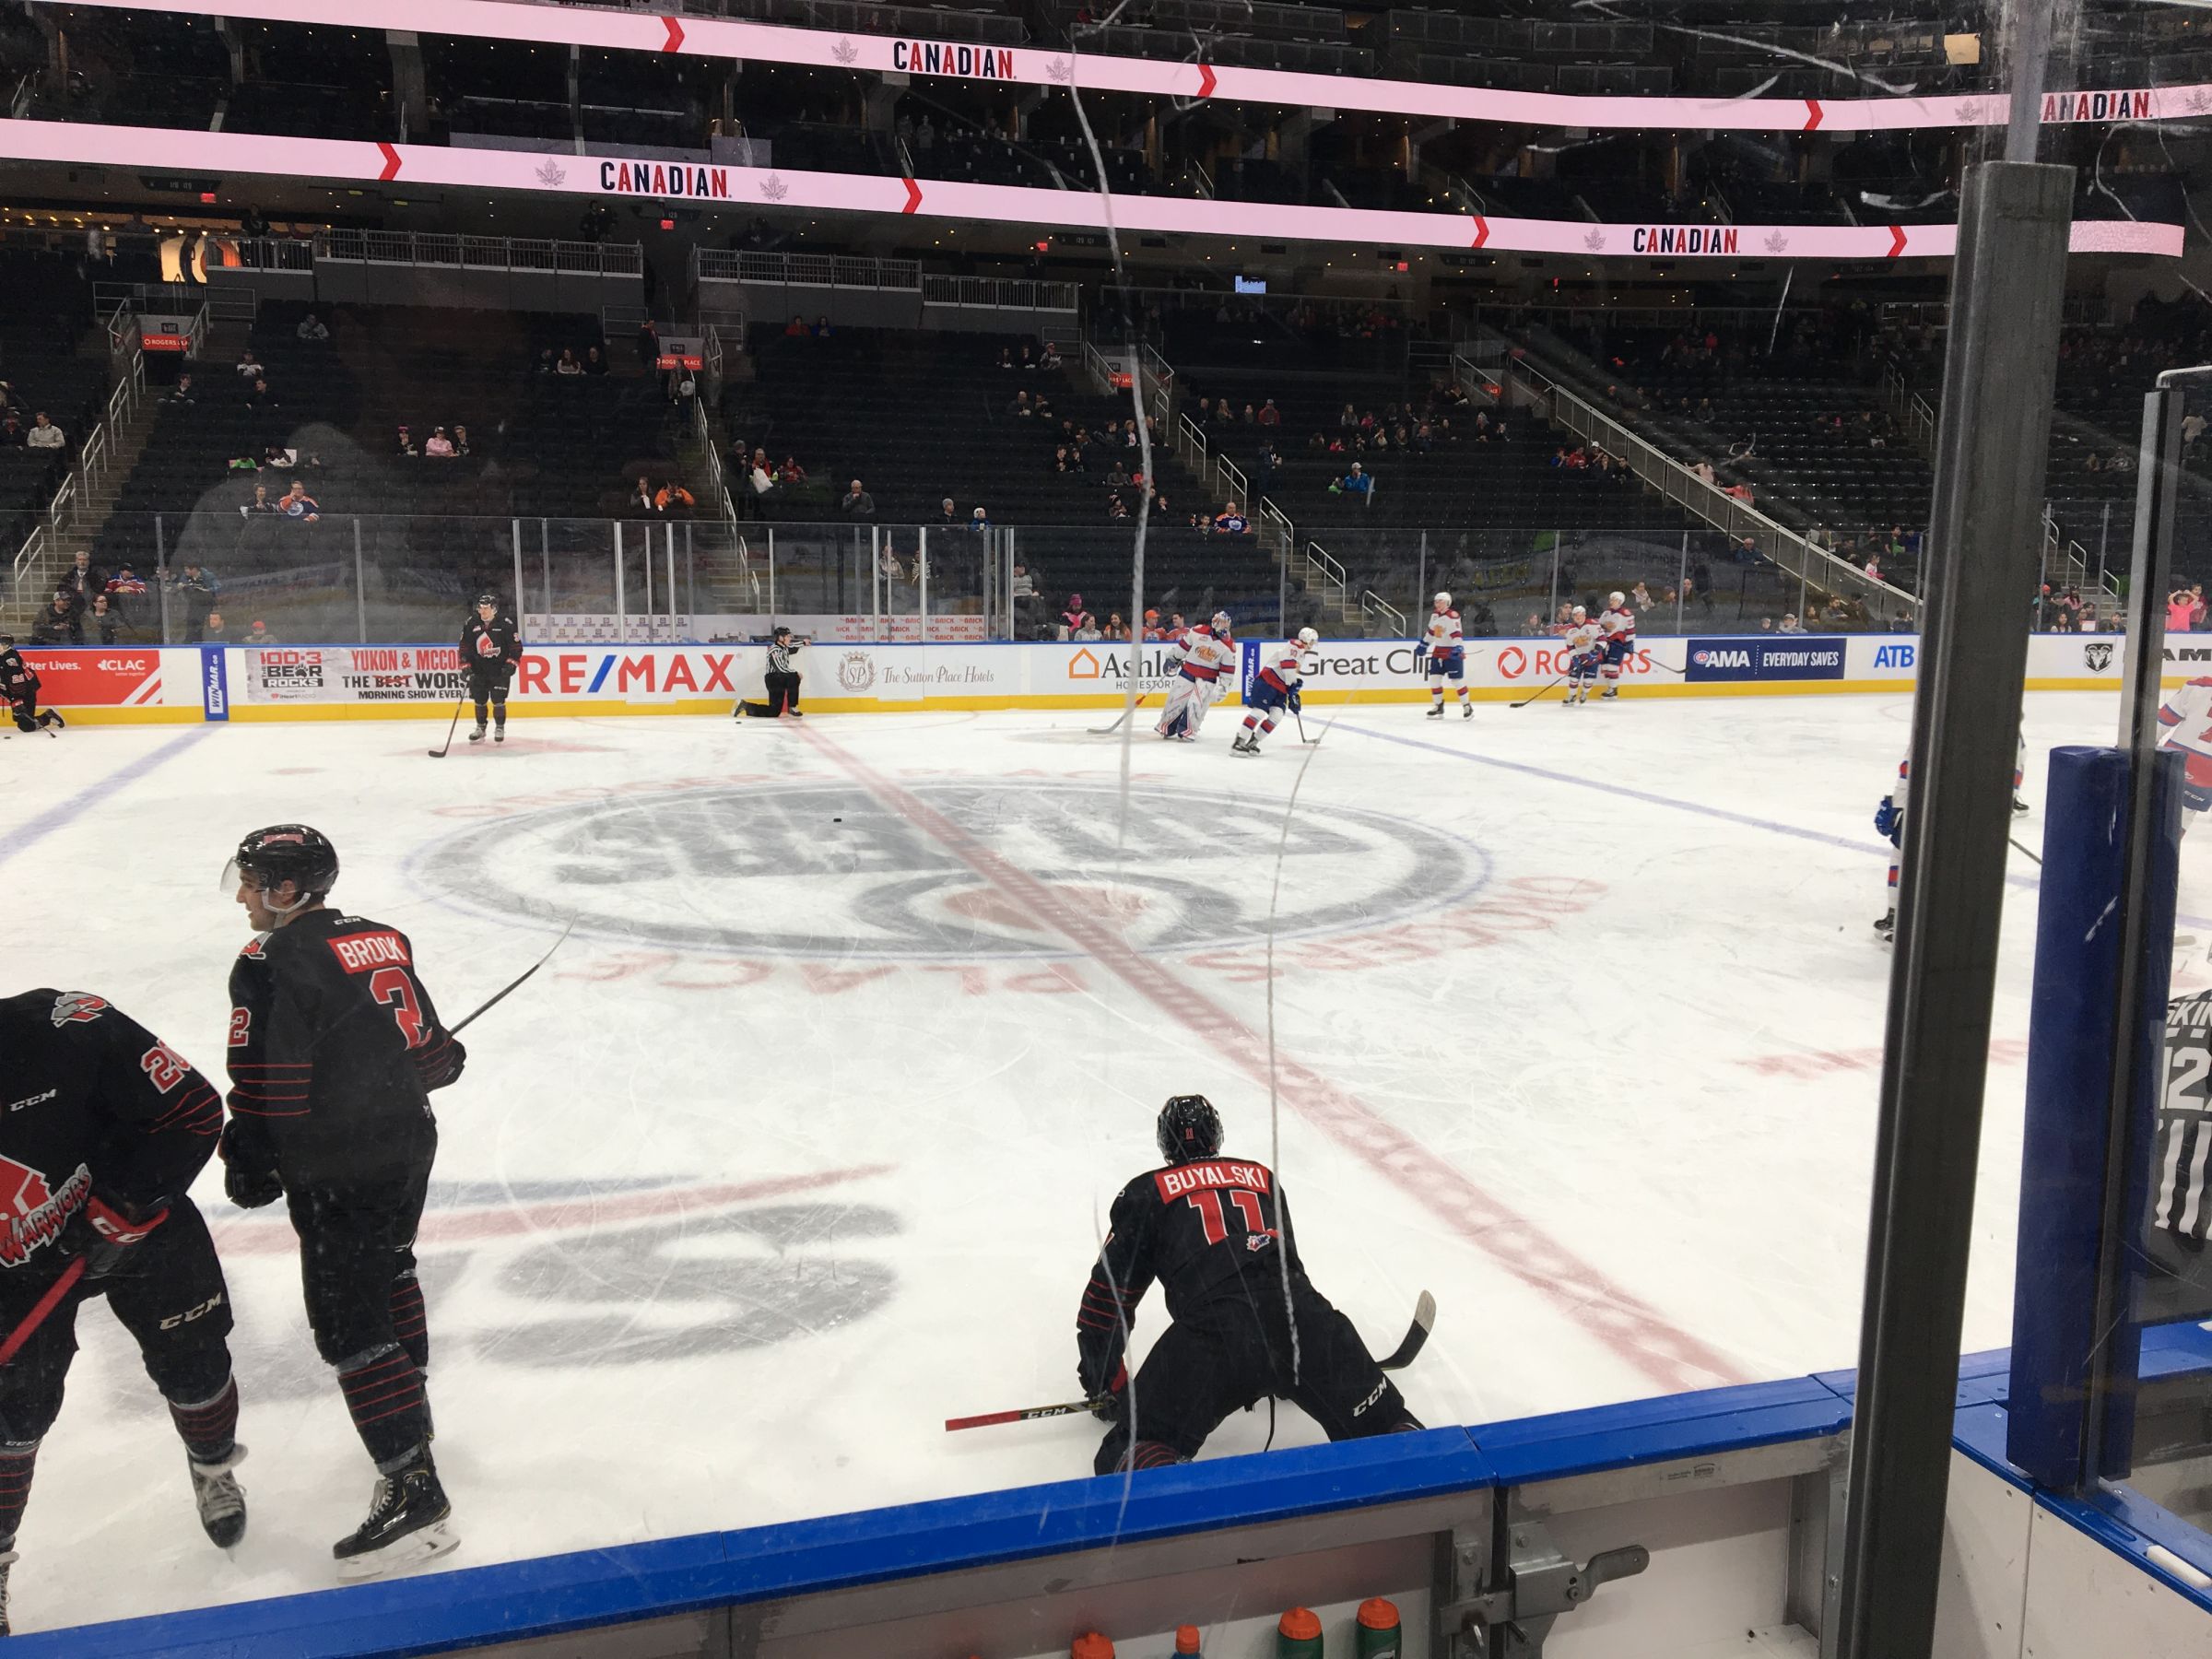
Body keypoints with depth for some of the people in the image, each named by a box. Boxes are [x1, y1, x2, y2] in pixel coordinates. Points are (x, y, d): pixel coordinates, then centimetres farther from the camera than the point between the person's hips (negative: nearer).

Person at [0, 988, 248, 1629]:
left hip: (139, 1223, -1)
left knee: (191, 1361, 11)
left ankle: (214, 1467, 41)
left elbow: (194, 1109, -22)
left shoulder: (65, 1029, -30)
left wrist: (120, 1206, -23)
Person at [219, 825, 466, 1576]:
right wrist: (446, 1058, 37)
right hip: (408, 1144, 9)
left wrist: (250, 1165, -7)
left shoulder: (270, 965, -17)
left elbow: (264, 1086, -20)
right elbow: (429, 1048, 16)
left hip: (337, 1170, -9)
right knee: (388, 1272, 28)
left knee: (348, 1319, -6)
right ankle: (409, 1407, 47)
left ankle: (415, 1493, -9)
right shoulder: (381, 940, 7)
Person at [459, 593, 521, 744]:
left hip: (500, 669, -3)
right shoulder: (471, 624, -2)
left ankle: (500, 729, 8)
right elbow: (464, 647, 4)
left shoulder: (505, 623, -10)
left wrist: (512, 663, -13)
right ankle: (480, 728, 23)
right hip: (478, 668, 3)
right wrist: (465, 666, -3)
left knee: (498, 700, -8)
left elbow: (516, 645, -5)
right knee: (479, 700, 7)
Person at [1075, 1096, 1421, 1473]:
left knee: (1133, 1450, 4)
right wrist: (1288, 1374, 55)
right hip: (1300, 1314, 3)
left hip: (1212, 1325, -3)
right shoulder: (1262, 1177, 33)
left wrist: (1105, 1386, 33)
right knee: (1383, 1424, 13)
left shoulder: (1146, 1192, 23)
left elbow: (1110, 1293, 22)